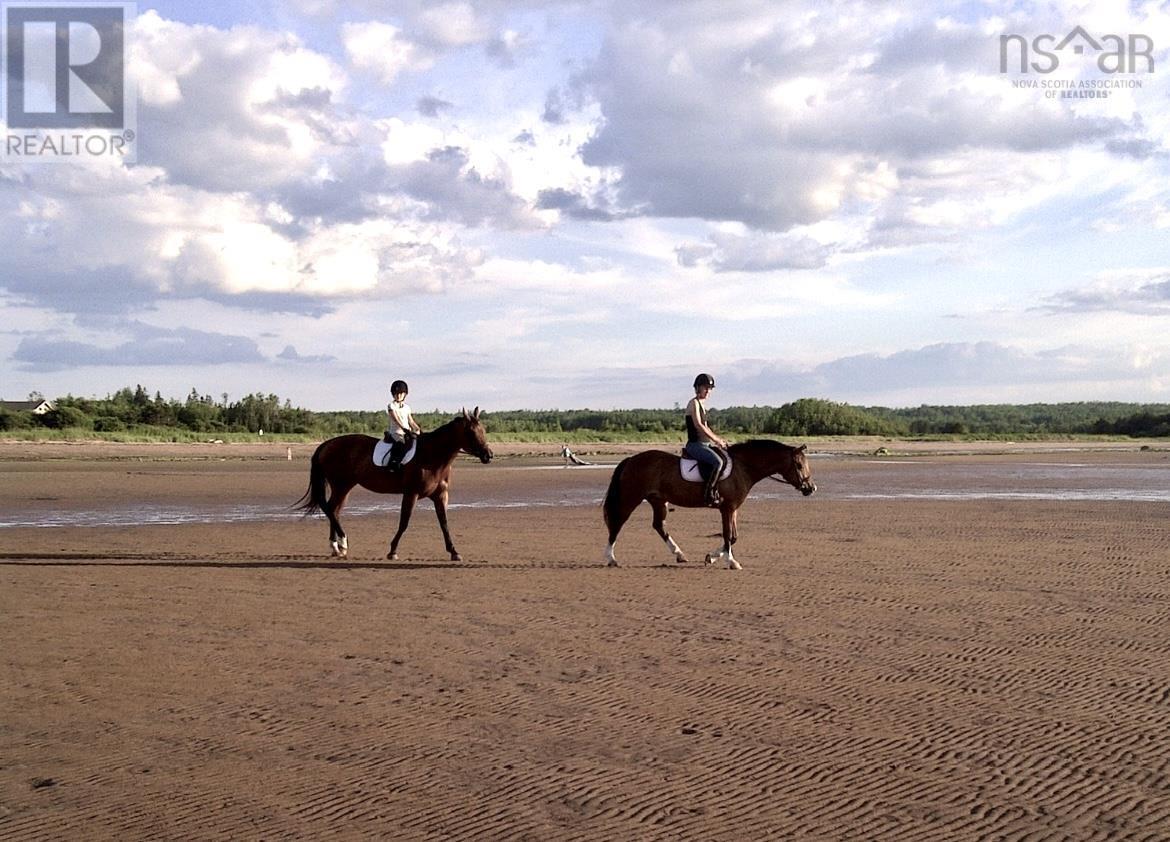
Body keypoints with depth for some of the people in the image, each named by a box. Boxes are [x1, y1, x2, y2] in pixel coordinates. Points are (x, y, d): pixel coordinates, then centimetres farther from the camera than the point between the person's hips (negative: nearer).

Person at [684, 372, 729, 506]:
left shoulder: (702, 404, 19)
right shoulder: (694, 403, -8)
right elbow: (698, 425, -19)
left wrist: (719, 438, 10)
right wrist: (716, 439, -17)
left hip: (705, 443, 9)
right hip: (695, 444, -9)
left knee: (726, 459, -5)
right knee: (717, 461, -28)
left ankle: (715, 490, -4)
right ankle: (709, 494, -23)